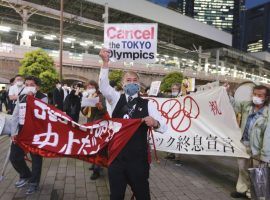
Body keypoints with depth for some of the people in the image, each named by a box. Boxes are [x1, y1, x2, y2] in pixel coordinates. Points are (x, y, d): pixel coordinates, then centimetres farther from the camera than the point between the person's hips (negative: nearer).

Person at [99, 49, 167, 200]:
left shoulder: (147, 104, -3)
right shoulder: (116, 99, 3)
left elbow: (164, 127, -7)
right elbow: (104, 85, -14)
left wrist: (155, 123, -29)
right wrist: (105, 62, -27)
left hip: (138, 159, -1)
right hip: (116, 157, 2)